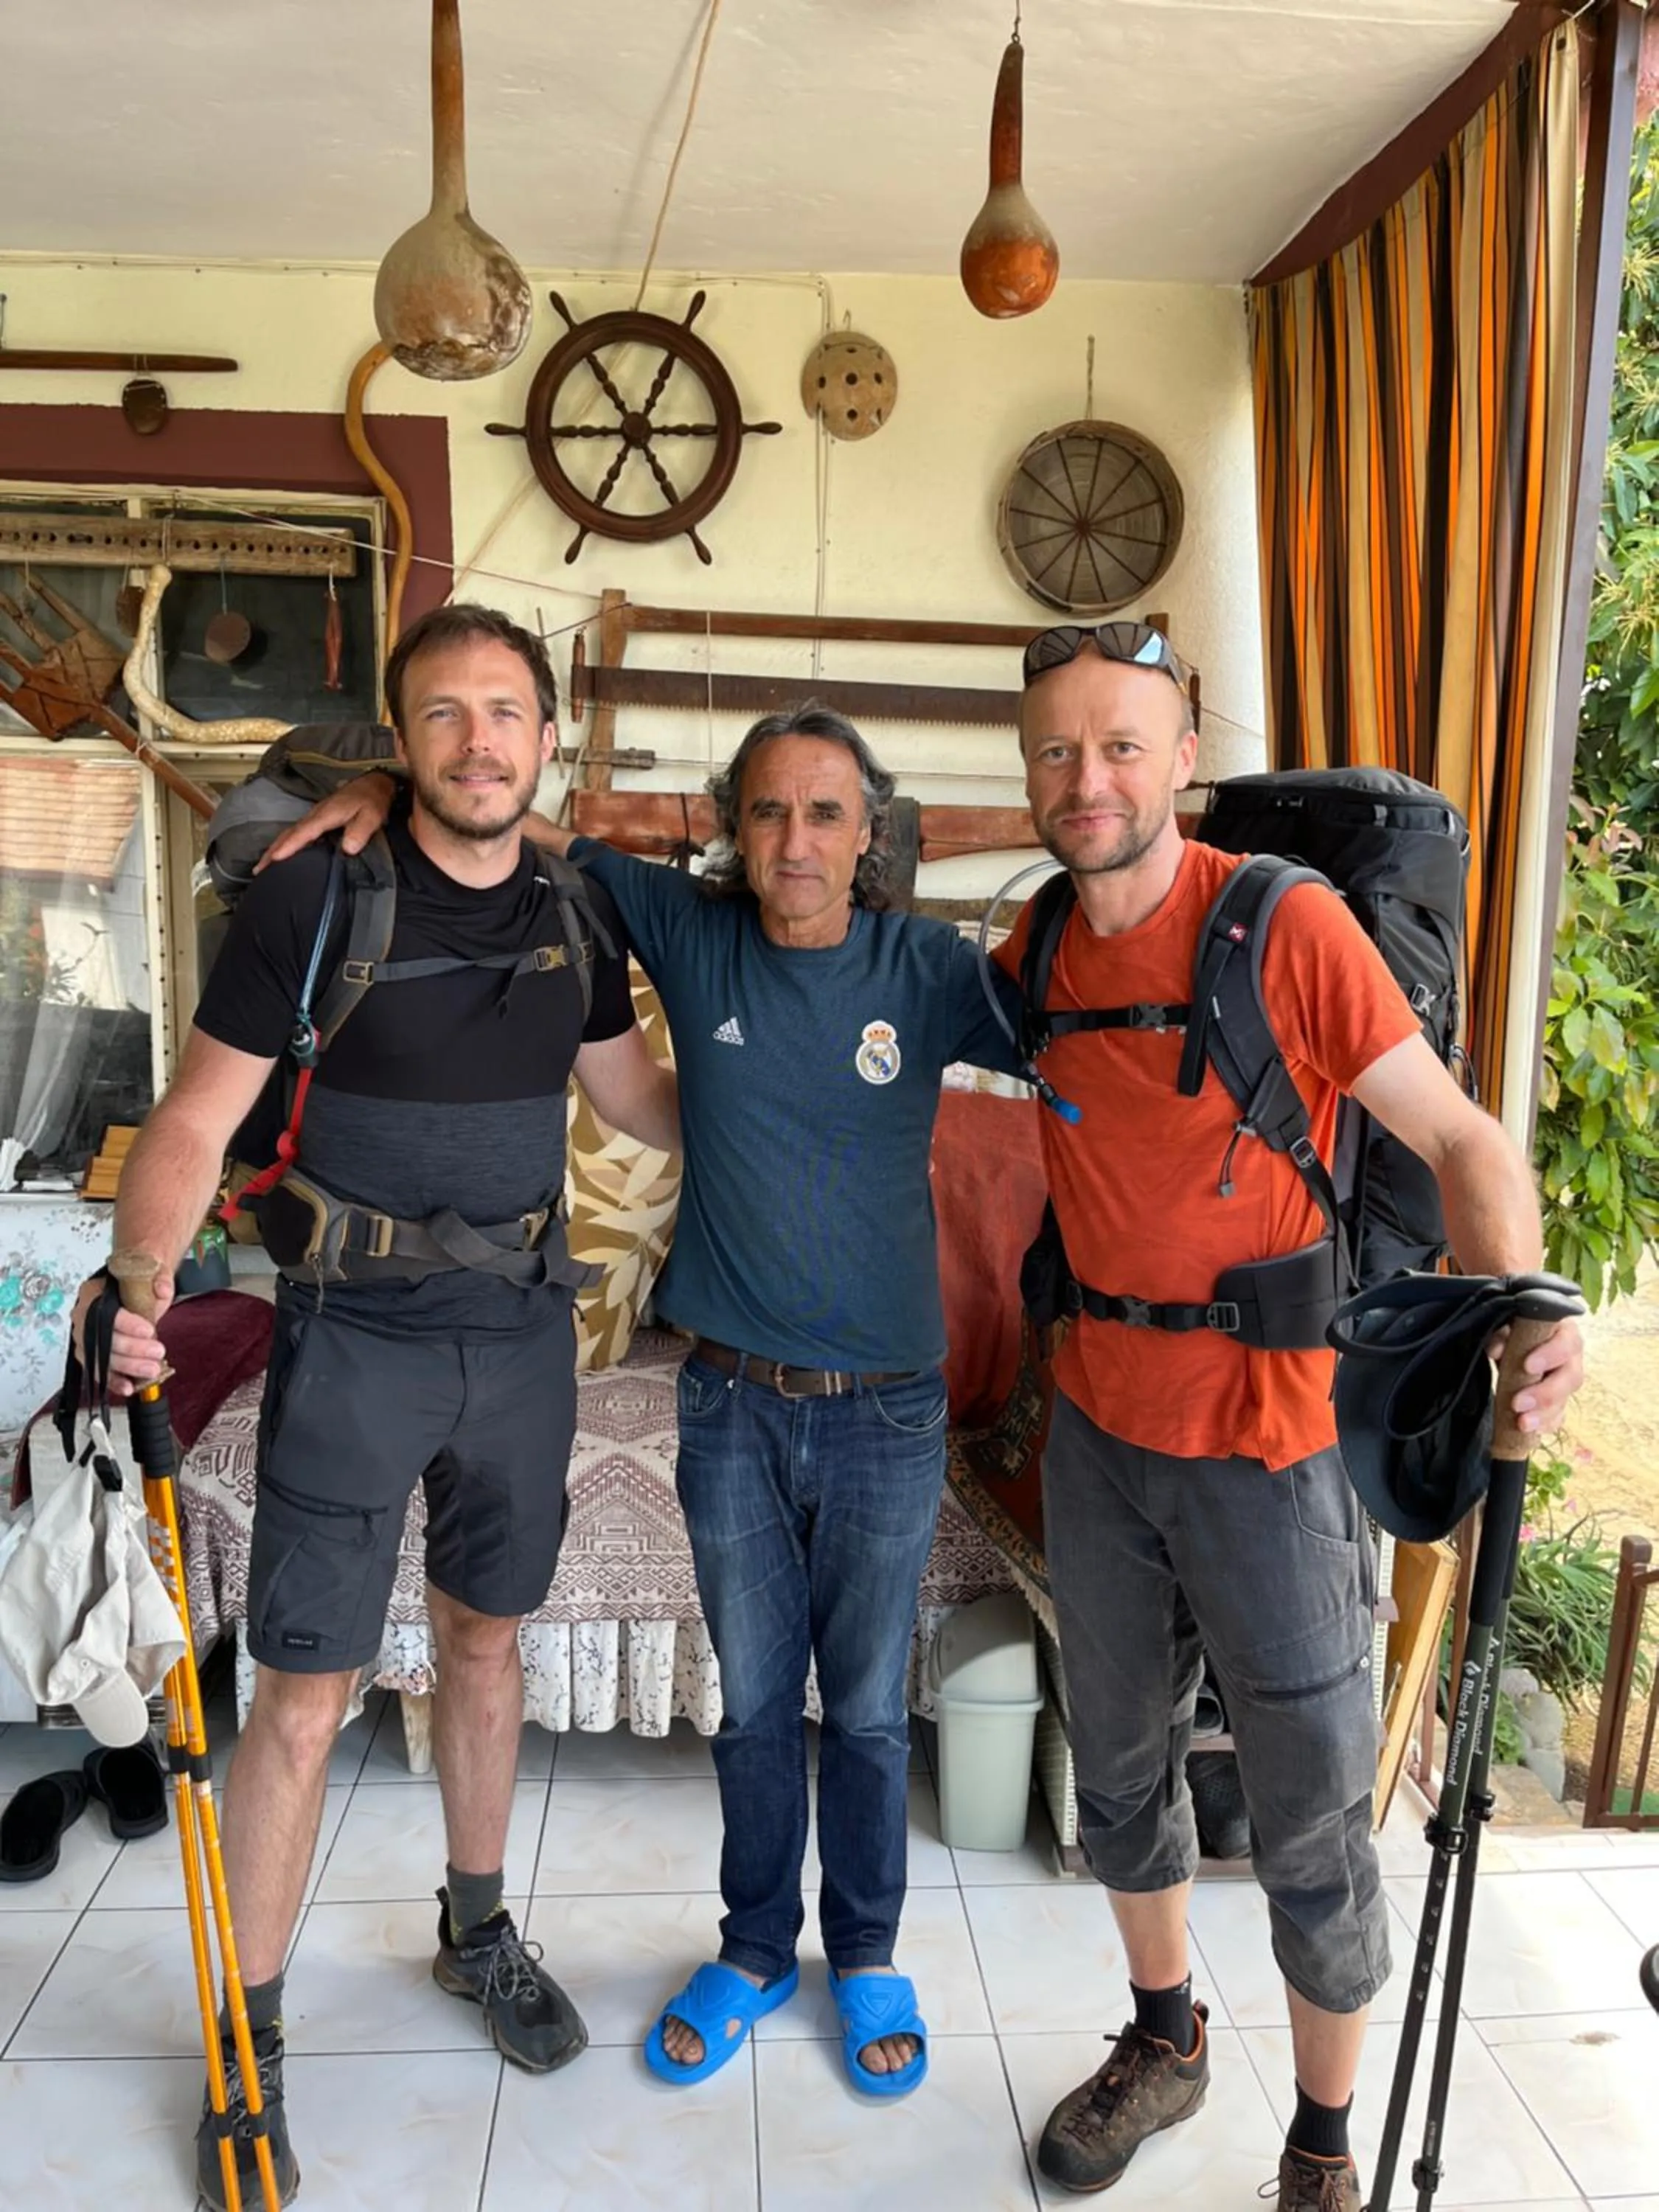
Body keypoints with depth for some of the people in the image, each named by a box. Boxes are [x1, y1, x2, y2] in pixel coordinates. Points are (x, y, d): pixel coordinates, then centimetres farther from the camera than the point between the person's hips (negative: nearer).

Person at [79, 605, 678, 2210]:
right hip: (356, 1337, -4)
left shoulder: (578, 911, 1)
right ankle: (251, 2040, 25)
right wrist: (139, 1285, -25)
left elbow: (641, 1099, 13)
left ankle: (476, 1928, 42)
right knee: (306, 1693, 3)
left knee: (486, 1634, 19)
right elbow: (195, 1122, -11)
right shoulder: (314, 899, -13)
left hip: (522, 1331, 4)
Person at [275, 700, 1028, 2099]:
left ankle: (867, 1956, 40)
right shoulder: (692, 932, -4)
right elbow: (551, 840, 7)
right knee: (753, 1699, 18)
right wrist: (396, 791, -4)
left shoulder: (930, 970, -8)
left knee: (868, 1709, 16)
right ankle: (755, 1949, 41)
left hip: (885, 1409, -1)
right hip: (732, 1404, 1)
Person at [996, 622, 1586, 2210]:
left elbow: (1459, 1139, -15)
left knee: (1313, 1825, 9)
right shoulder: (1037, 958, 1)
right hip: (1098, 1434, 6)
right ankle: (1163, 2046, 48)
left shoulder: (1285, 923, -16)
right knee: (1120, 1769, 22)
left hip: (1265, 1449, -5)